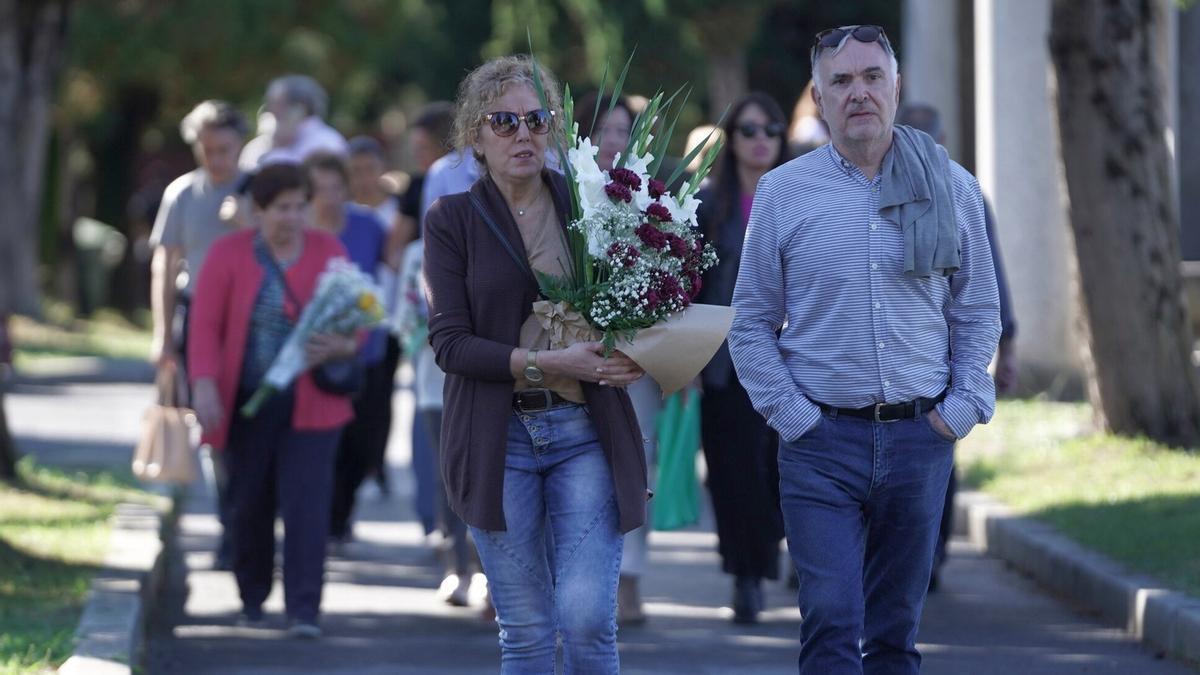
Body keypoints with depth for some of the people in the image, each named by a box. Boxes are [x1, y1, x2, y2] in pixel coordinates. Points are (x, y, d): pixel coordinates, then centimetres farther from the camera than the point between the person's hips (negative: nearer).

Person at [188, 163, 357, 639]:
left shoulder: (328, 250, 3)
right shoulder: (229, 253, 0)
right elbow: (205, 324, -5)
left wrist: (341, 345, -19)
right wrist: (205, 385, -16)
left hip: (310, 403, 0)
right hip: (248, 403, 0)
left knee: (306, 502, -9)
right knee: (250, 501, 7)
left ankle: (304, 609, -11)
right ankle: (252, 597, 25)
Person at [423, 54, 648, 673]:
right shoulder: (451, 221, 1)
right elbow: (450, 343, -6)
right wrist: (546, 364, -18)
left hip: (585, 431, 1)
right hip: (498, 436, -1)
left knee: (588, 617, -11)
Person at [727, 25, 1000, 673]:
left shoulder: (952, 189, 6)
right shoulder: (781, 193, 1)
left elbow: (977, 313, 12)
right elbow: (751, 324, 5)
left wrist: (962, 408, 0)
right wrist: (792, 416, -5)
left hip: (920, 442, 2)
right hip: (821, 446, -2)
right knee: (831, 622, -11)